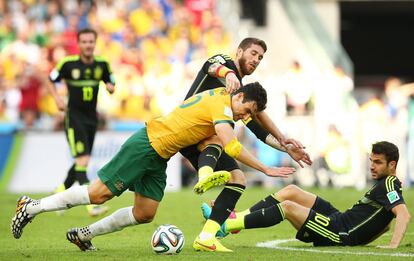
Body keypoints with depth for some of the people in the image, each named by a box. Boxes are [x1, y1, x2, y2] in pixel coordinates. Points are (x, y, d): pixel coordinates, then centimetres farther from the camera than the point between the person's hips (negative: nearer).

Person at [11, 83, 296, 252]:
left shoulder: (218, 95, 8)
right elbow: (232, 147, -29)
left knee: (144, 214, 4)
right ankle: (32, 207, 4)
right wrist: (267, 170, -27)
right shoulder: (221, 106, -20)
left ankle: (84, 235, 15)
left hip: (158, 158, 10)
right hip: (146, 145, -10)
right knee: (98, 193, -8)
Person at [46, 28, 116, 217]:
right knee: (82, 160, -17)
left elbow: (111, 83, 13)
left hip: (91, 118, 5)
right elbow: (51, 81, 4)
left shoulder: (102, 64, 1)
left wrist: (111, 88, -11)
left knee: (82, 162, 13)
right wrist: (57, 98, -13)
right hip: (73, 117, -5)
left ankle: (62, 190, 36)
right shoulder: (68, 63, -9)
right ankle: (92, 204, -22)